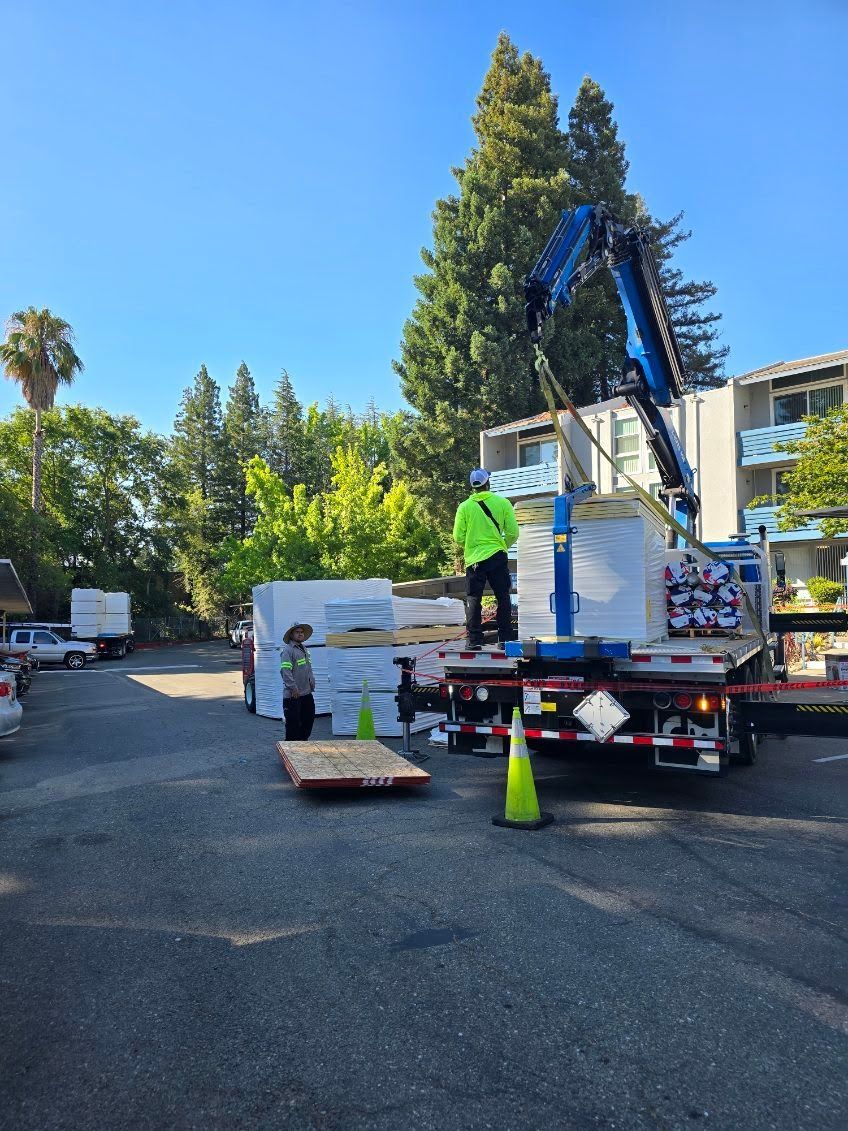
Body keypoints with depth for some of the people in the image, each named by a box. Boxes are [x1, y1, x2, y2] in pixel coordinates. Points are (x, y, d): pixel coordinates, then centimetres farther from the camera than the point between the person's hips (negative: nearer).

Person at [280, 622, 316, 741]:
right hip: (293, 695, -9)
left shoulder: (304, 649, 16)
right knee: (293, 720, -2)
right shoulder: (287, 650, -12)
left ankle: (303, 738, 30)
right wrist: (293, 688, -22)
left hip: (306, 692, 9)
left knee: (309, 716, 16)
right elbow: (285, 671, -20)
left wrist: (312, 683, 13)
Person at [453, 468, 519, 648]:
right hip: (498, 557, 1)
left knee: (473, 600, 6)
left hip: (474, 559, 0)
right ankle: (506, 638, 12)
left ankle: (474, 640, 2)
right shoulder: (502, 502, -1)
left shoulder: (464, 507, -2)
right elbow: (513, 533, -2)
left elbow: (458, 537, -1)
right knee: (503, 598, 11)